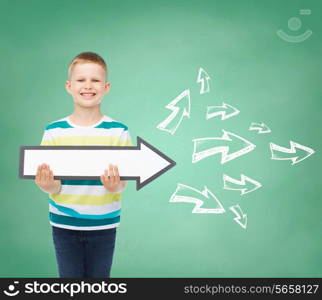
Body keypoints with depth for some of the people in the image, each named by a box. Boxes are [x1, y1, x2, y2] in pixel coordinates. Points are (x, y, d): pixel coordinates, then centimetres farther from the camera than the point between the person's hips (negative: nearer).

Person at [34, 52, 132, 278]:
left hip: (103, 225, 0)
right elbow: (52, 184, -3)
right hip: (64, 225, 1)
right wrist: (48, 185, -27)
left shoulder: (118, 132, -6)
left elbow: (123, 181, -7)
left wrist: (115, 185, -30)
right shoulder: (54, 132, -4)